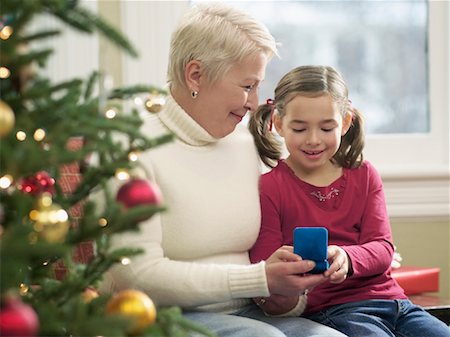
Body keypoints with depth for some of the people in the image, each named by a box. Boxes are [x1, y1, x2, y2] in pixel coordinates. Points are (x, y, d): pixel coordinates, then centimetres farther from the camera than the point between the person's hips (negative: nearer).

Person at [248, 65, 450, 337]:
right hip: (327, 310, -5)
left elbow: (382, 249, 3)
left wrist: (346, 258, -21)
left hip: (390, 300, 6)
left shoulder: (364, 175, 15)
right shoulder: (268, 187, 0)